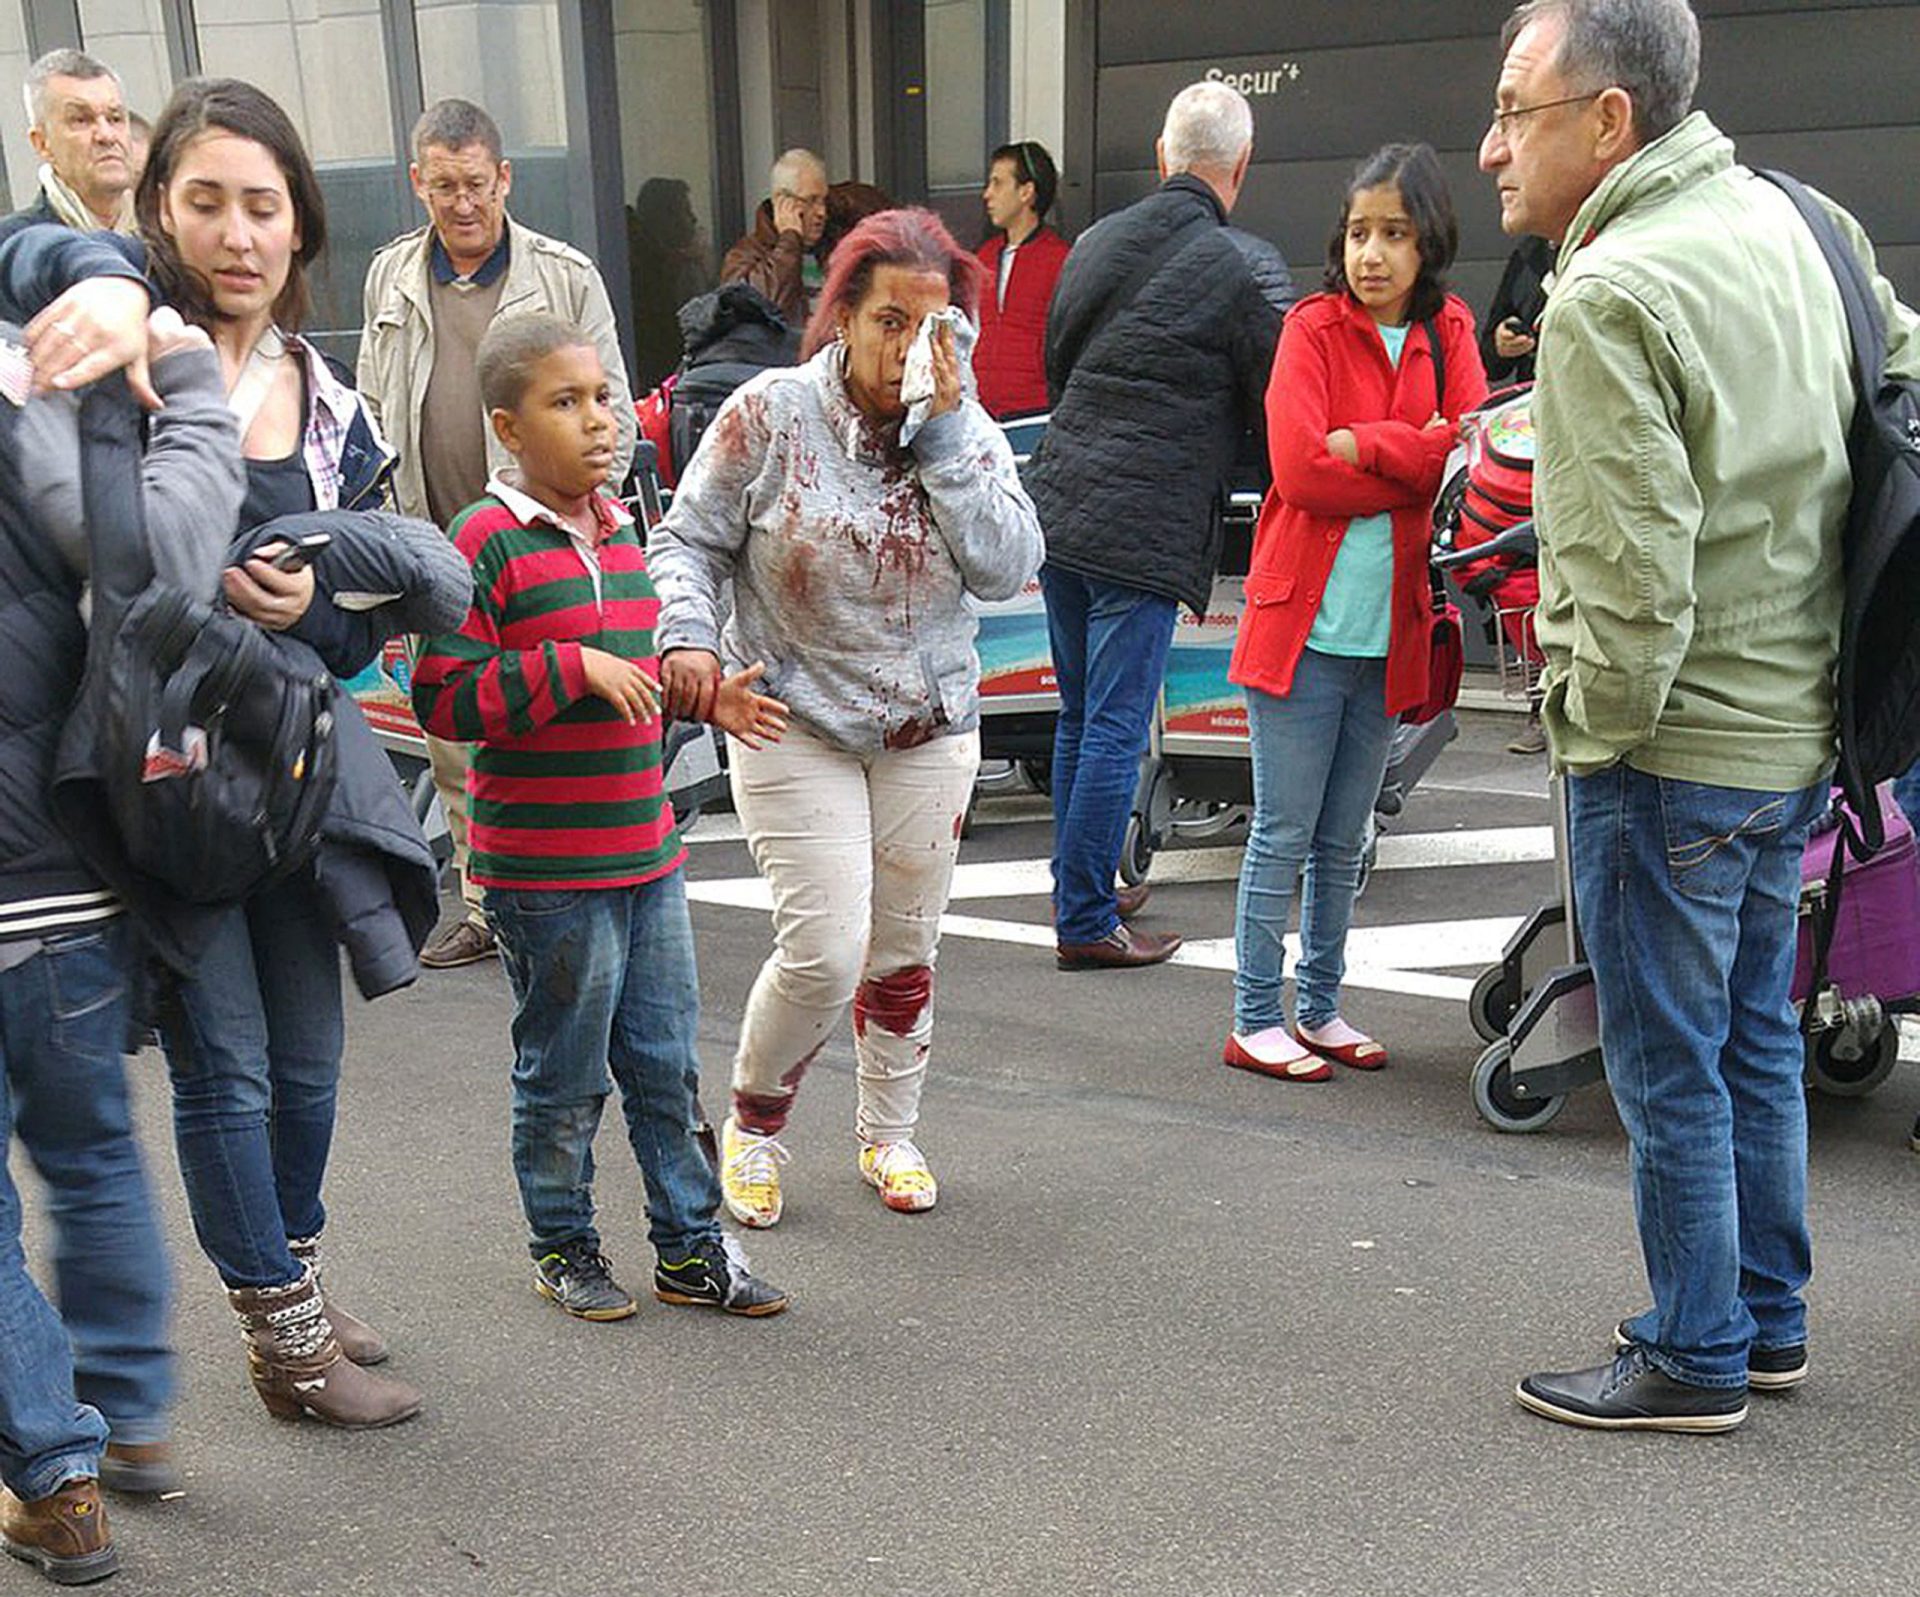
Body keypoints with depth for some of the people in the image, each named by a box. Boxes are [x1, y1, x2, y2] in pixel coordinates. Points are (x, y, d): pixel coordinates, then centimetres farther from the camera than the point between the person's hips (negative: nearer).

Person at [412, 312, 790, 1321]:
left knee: (668, 1064, 14)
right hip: (546, 868, -7)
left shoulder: (617, 528, 12)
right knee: (563, 1076, 8)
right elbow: (444, 700, -18)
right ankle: (561, 1247, 27)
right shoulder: (487, 541, -13)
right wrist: (572, 670, -23)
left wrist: (703, 698, 12)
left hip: (646, 851, 7)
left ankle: (691, 1247, 27)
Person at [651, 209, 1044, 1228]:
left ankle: (889, 1135, 34)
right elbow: (688, 542, -3)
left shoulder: (967, 431, -1)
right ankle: (754, 1123, 18)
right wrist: (688, 638, -22)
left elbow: (1006, 569, -14)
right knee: (823, 952, -10)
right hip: (793, 724, -3)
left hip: (929, 730, 4)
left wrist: (945, 428, -18)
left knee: (904, 948, 13)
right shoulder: (770, 415, -10)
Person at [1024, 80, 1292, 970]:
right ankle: (1085, 923, 5)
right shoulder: (1244, 270, -10)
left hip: (1057, 505, 7)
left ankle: (1078, 887, 30)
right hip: (1146, 530, -7)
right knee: (1117, 730, -1)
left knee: (1078, 715, 18)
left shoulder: (1095, 243, 9)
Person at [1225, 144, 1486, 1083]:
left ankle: (1319, 1009, 25)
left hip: (1390, 630, 4)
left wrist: (1364, 446, -14)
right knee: (1283, 834, 1)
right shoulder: (1313, 328, -4)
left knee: (1344, 839, 14)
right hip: (1302, 621, -4)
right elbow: (1300, 468, -15)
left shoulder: (1447, 332, 9)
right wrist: (1420, 466, -10)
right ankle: (1255, 1022, 11)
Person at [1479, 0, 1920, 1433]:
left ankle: (1696, 1360, 19)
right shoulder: (1789, 217, 6)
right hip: (1798, 728, 9)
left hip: (1674, 746, -9)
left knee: (1670, 1069, 5)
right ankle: (1768, 1318, 34)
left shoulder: (1607, 300, -21)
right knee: (1756, 1040, 20)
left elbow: (1634, 575, -26)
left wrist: (1599, 731, -9)